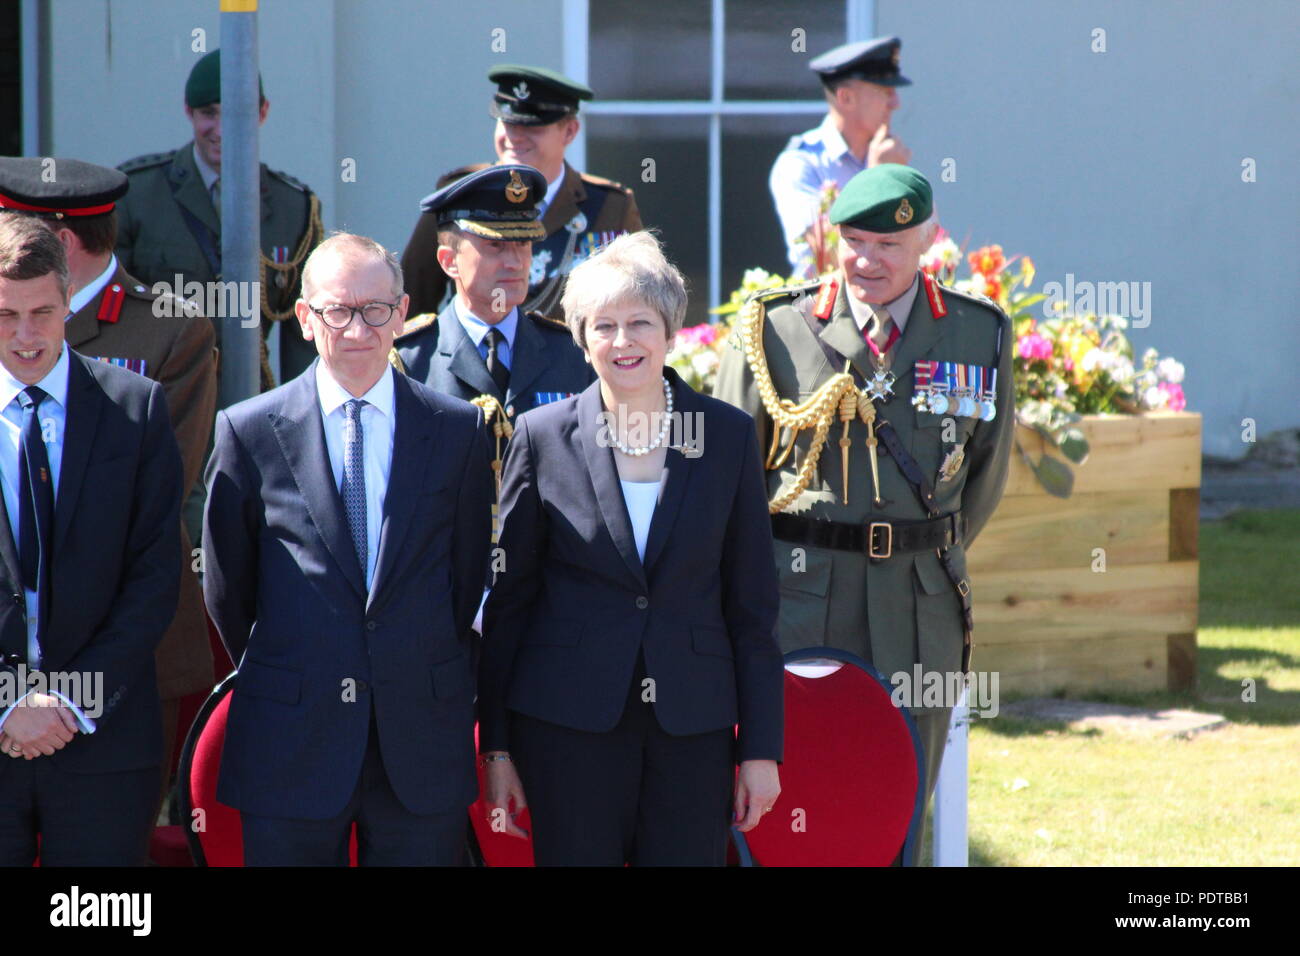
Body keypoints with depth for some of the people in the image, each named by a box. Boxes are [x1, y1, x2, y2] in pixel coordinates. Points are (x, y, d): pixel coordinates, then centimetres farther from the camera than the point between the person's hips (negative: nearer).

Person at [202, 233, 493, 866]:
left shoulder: (458, 429, 4)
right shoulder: (250, 432, 1)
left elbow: (469, 574, 10)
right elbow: (226, 587, 8)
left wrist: (426, 680, 11)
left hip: (423, 741, 1)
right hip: (291, 743, -1)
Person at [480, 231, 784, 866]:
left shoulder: (729, 436, 4)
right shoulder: (543, 436, 2)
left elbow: (752, 605, 6)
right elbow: (507, 600, 6)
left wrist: (761, 747, 2)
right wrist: (495, 746, 2)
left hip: (693, 726, 1)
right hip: (568, 728, -1)